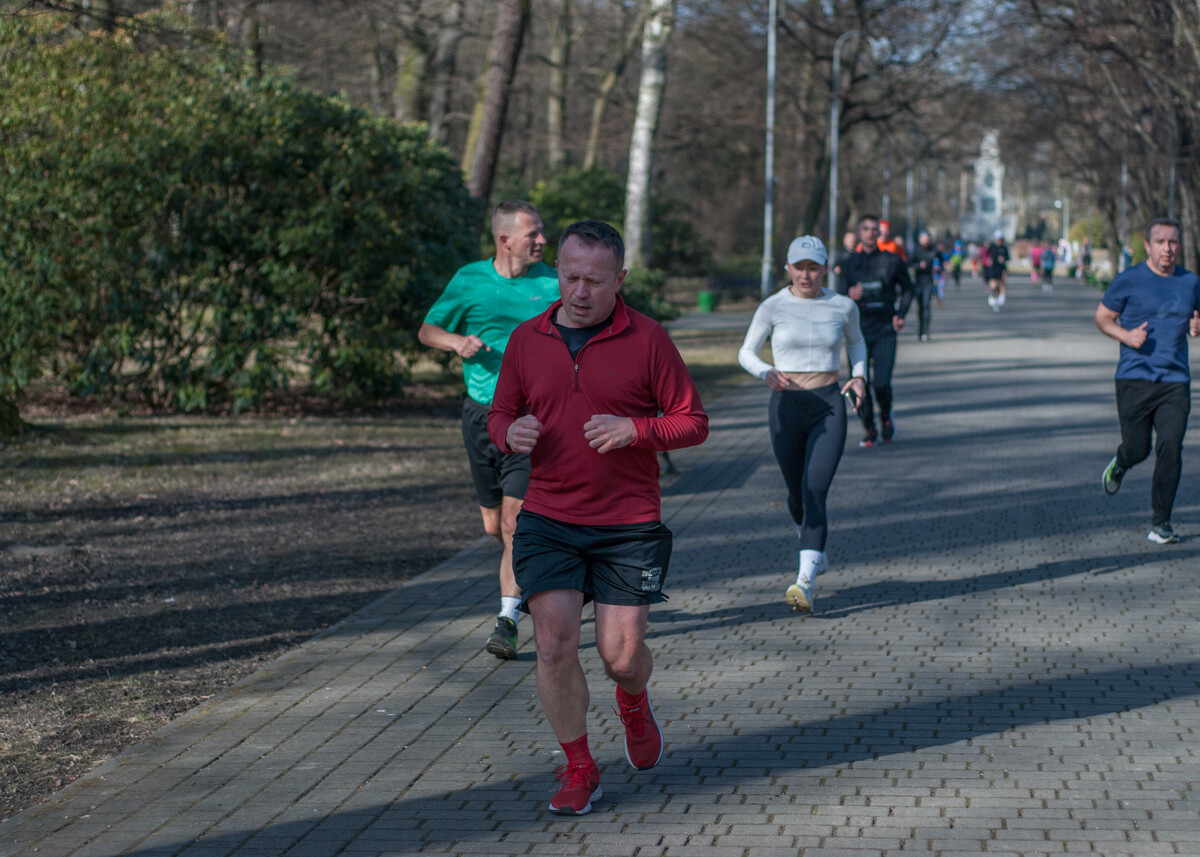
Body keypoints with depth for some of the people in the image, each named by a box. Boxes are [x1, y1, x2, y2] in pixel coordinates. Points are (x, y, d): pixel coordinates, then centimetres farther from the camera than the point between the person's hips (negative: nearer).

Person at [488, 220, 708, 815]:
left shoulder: (647, 340, -3)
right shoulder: (527, 340, 6)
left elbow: (693, 423, -1)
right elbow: (501, 415, 16)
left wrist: (634, 430, -19)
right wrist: (511, 433, -8)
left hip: (629, 525, -2)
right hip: (547, 519, 2)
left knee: (621, 654, 0)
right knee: (554, 643, -9)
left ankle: (633, 703, 38)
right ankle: (579, 770, 7)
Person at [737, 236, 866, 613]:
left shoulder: (843, 306, 2)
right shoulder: (773, 307, -3)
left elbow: (856, 342, 22)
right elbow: (746, 352, 2)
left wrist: (859, 376, 4)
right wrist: (766, 372, -19)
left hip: (829, 407, -1)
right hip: (787, 407, 1)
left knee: (816, 492, -15)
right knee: (797, 493, 14)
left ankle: (804, 582, -22)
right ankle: (814, 551, 46)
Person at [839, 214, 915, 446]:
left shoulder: (892, 261, 3)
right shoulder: (849, 263, 6)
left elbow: (907, 288, 16)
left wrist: (901, 314, 3)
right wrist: (849, 296, -15)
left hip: (885, 331, -2)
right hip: (858, 331, 2)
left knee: (881, 384, -13)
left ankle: (886, 415, 19)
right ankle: (869, 430, 18)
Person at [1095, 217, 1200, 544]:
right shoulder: (1128, 280, -1)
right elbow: (1102, 317, 6)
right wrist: (1126, 336, -13)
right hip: (1134, 379, -2)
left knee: (1170, 449, -9)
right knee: (1137, 449, 2)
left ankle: (1161, 523, 0)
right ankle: (1119, 464, 41)